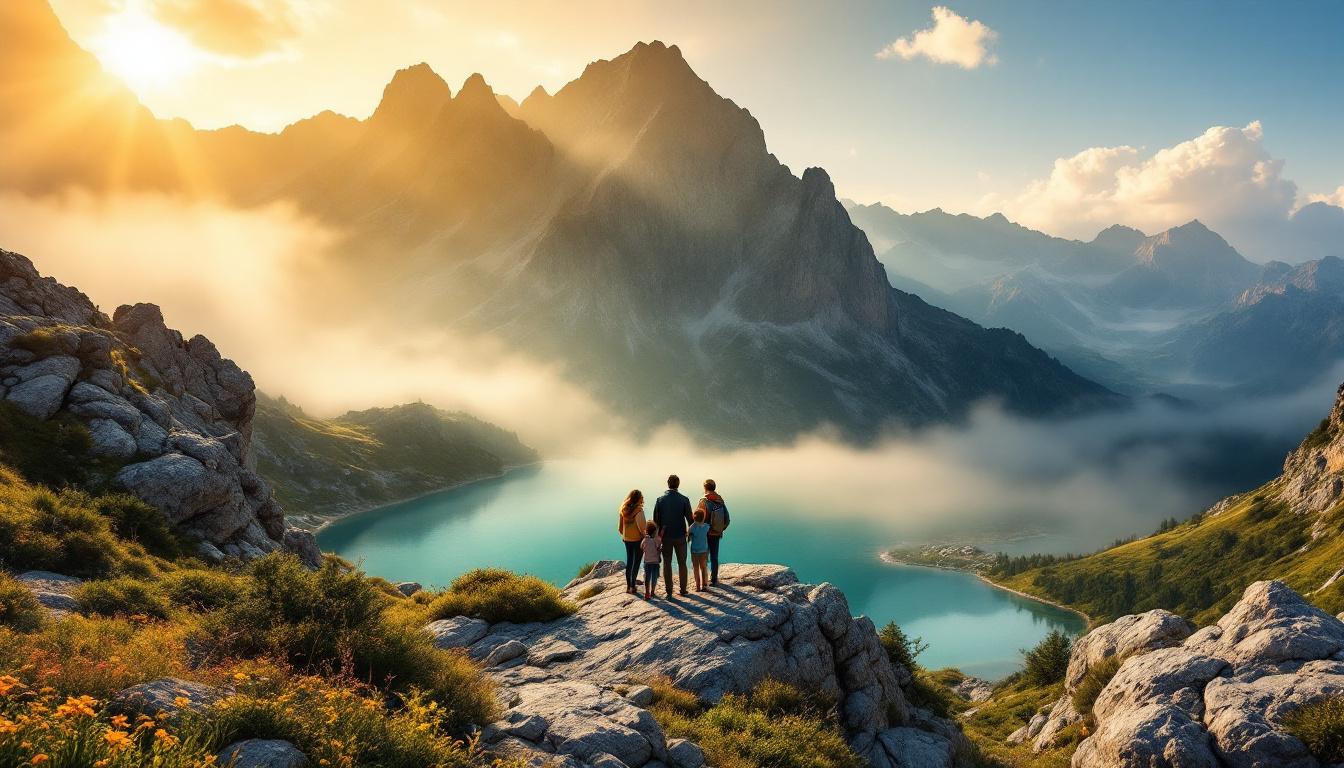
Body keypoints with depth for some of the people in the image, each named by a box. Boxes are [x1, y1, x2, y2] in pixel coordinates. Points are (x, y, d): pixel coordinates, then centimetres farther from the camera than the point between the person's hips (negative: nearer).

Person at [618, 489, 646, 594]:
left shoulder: (624, 510, 1)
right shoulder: (638, 511, -17)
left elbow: (619, 527, 8)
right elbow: (641, 527, -22)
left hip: (627, 539, 6)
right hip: (637, 539, -6)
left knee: (629, 561, 17)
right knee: (636, 562, 4)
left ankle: (628, 586, 22)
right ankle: (632, 586, 6)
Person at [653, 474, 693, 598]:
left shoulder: (660, 500, -6)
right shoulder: (684, 500, -9)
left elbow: (656, 519, -2)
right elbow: (690, 518, -6)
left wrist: (658, 534, 9)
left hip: (665, 537, 0)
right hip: (680, 536, 0)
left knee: (667, 564, 7)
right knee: (682, 563, 12)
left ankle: (669, 592, 7)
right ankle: (683, 590, 18)